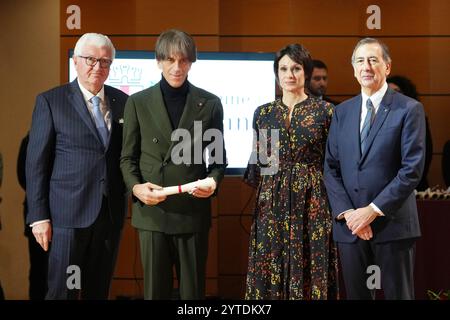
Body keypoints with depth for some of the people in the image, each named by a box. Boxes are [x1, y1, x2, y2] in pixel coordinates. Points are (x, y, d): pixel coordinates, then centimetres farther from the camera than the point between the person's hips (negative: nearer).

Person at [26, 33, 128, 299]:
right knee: (63, 291, -1)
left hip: (111, 214, 4)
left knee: (99, 291, 11)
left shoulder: (123, 101, 10)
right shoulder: (50, 101, -2)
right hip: (69, 214, -4)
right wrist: (38, 216, -8)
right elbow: (36, 162, -3)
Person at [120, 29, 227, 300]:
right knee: (155, 290, 6)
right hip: (152, 211, 0)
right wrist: (135, 186, -12)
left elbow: (218, 156, 10)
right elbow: (128, 157, 7)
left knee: (193, 290, 6)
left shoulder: (210, 103, 5)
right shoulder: (138, 102, 5)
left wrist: (213, 181, -10)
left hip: (194, 211, 0)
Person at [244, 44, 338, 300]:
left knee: (309, 271, 1)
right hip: (272, 205, 3)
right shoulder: (263, 113, 9)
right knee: (270, 274, 5)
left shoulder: (324, 111, -1)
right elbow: (258, 161, 14)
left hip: (311, 204, -3)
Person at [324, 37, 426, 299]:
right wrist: (346, 212, -6)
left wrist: (373, 210, -14)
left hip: (392, 223, -4)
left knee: (398, 294, 3)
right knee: (356, 295, 9)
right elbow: (331, 167, 8)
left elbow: (413, 169, -10)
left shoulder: (409, 109, -3)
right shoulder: (342, 112, 12)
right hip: (350, 225, 4)